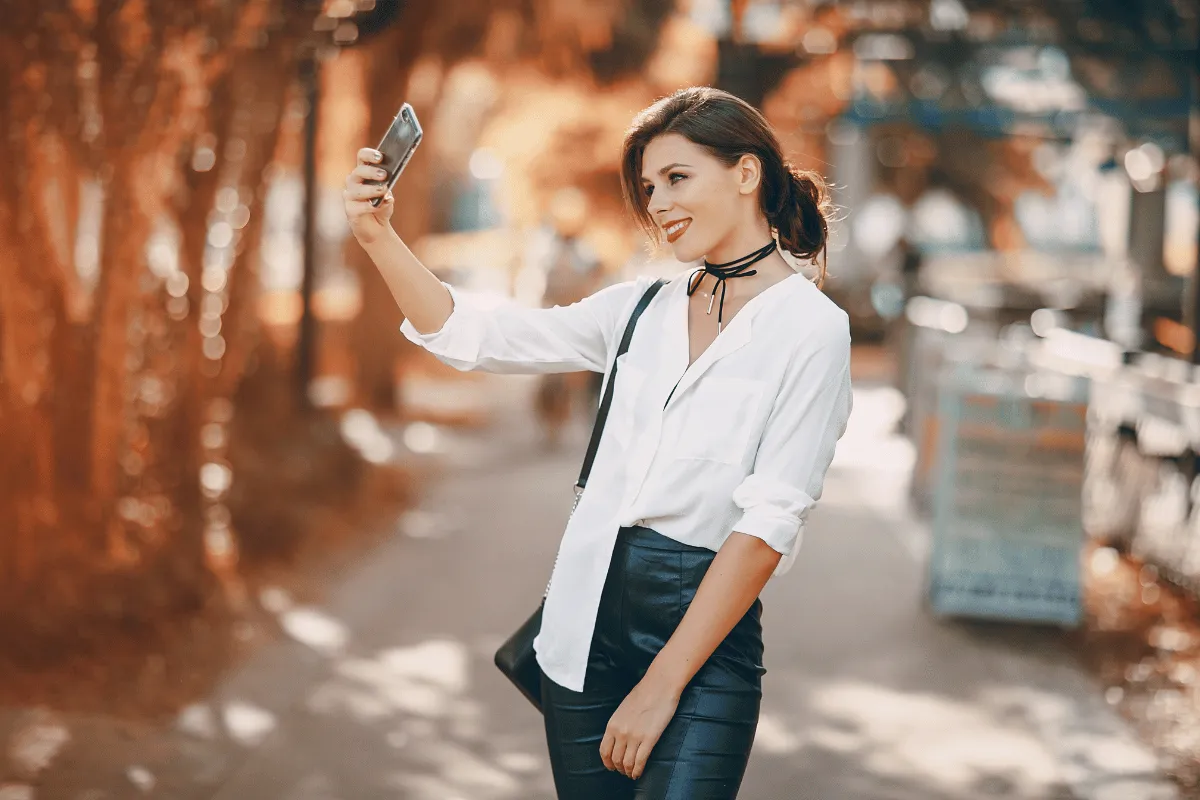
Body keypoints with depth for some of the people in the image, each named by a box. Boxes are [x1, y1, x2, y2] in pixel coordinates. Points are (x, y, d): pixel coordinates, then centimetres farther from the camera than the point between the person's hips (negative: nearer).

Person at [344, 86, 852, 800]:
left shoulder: (809, 327, -7)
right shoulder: (642, 308, 10)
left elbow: (770, 522, -13)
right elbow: (473, 335, 12)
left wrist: (662, 685, -16)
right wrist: (378, 236, -2)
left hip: (703, 627, -5)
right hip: (589, 619, 5)